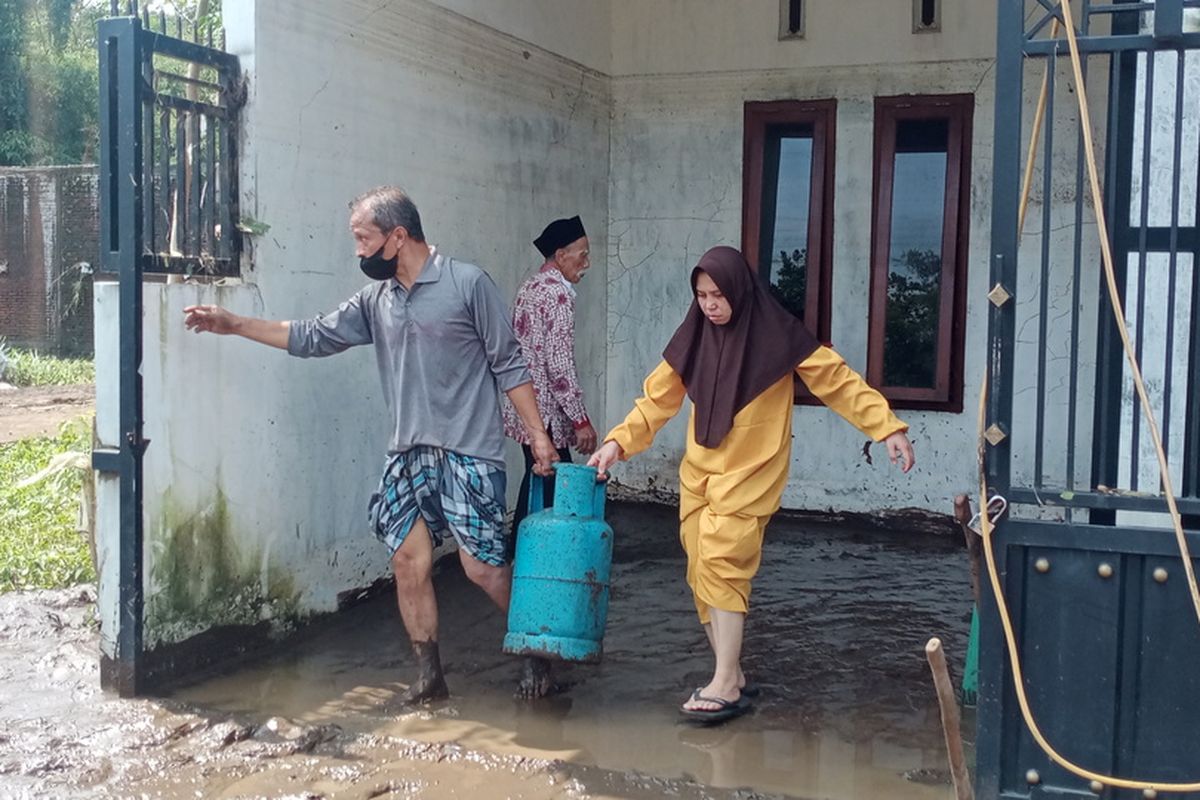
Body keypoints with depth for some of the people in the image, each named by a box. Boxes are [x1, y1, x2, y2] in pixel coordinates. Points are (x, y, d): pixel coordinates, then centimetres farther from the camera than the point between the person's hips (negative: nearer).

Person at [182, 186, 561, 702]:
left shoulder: (467, 283, -7)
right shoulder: (375, 299, 10)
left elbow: (508, 365, -5)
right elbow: (315, 337, 14)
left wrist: (537, 434, -8)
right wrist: (234, 325, 11)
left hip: (469, 453, -6)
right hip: (408, 455, 6)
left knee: (482, 567, -4)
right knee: (408, 561, 2)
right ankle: (429, 675, 17)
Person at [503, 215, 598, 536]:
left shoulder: (529, 287, 14)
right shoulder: (558, 293, -16)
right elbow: (560, 364, -21)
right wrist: (581, 420, -18)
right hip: (546, 412, -10)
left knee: (537, 481, 16)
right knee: (556, 487, -5)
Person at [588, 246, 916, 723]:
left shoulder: (776, 336, -8)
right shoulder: (694, 339, 4)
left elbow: (838, 381, -7)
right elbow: (657, 399, 7)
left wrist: (887, 427, -14)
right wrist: (618, 442, -6)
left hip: (750, 474, -5)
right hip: (699, 471, 5)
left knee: (720, 564, -16)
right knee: (703, 574, 4)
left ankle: (725, 687, -11)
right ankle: (731, 676, 16)